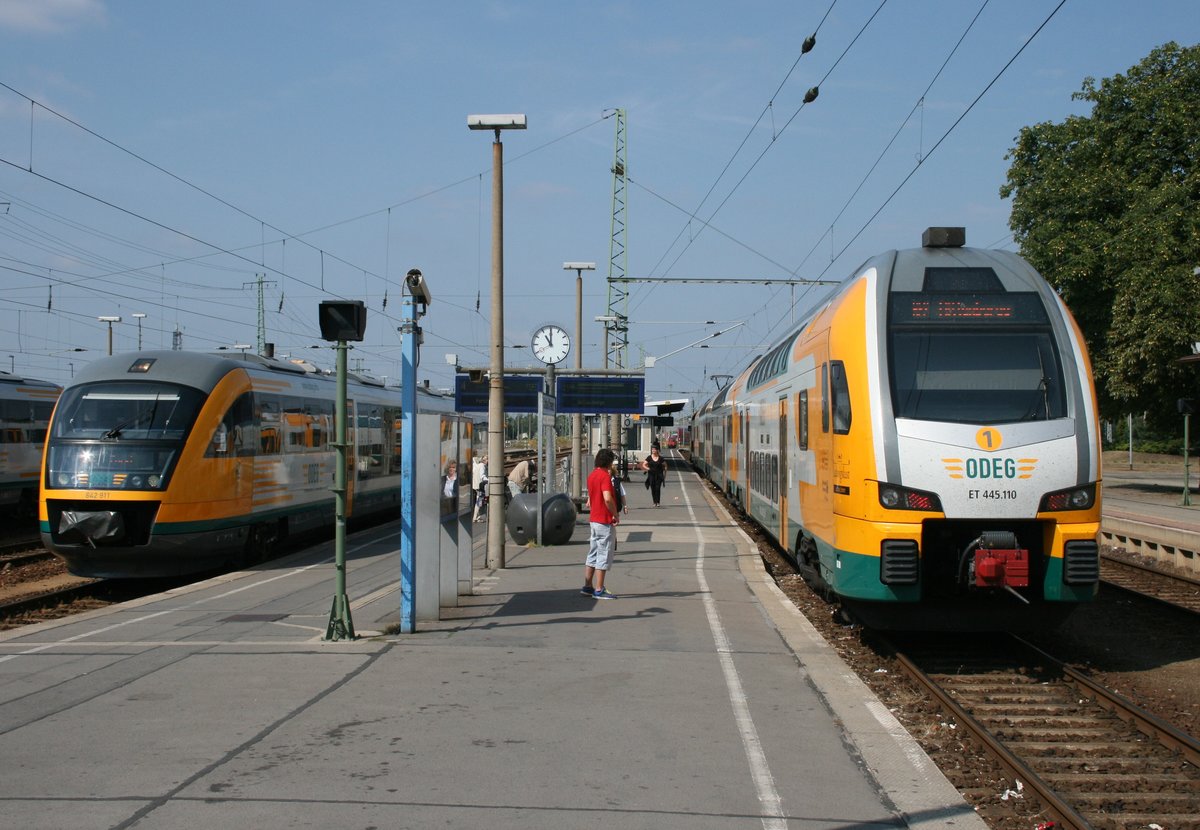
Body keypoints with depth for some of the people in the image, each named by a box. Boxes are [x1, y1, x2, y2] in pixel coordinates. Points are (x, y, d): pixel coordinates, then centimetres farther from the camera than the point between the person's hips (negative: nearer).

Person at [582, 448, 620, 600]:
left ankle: (587, 586, 18)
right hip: (605, 521, -9)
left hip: (594, 519, 9)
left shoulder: (592, 475, 11)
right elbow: (608, 498, -28)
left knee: (593, 555, 15)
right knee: (604, 556, -4)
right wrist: (616, 514, -16)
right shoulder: (605, 476, -16)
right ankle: (599, 590, -2)